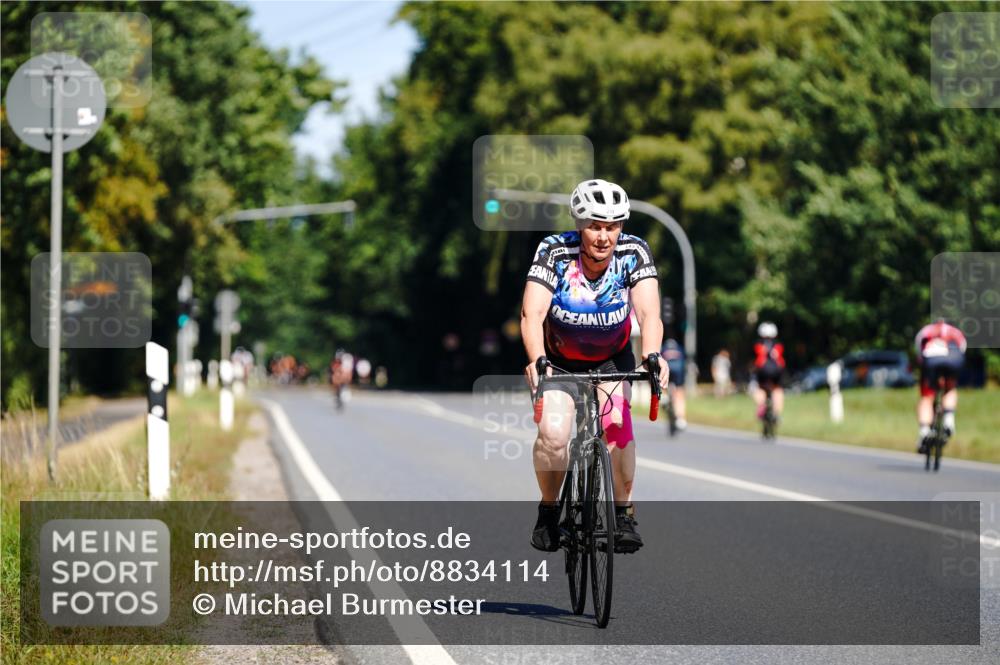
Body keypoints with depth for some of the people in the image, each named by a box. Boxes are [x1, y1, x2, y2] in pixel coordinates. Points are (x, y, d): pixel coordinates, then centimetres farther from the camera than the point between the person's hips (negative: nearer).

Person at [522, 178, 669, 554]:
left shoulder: (634, 253, -20)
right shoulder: (555, 252, -24)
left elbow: (648, 312, -31)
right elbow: (532, 313, -32)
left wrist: (652, 355, -50)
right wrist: (536, 359, -50)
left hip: (612, 359, 1)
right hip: (559, 360, -1)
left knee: (618, 427, -22)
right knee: (552, 435, -20)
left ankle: (624, 514, -4)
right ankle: (548, 510, 5)